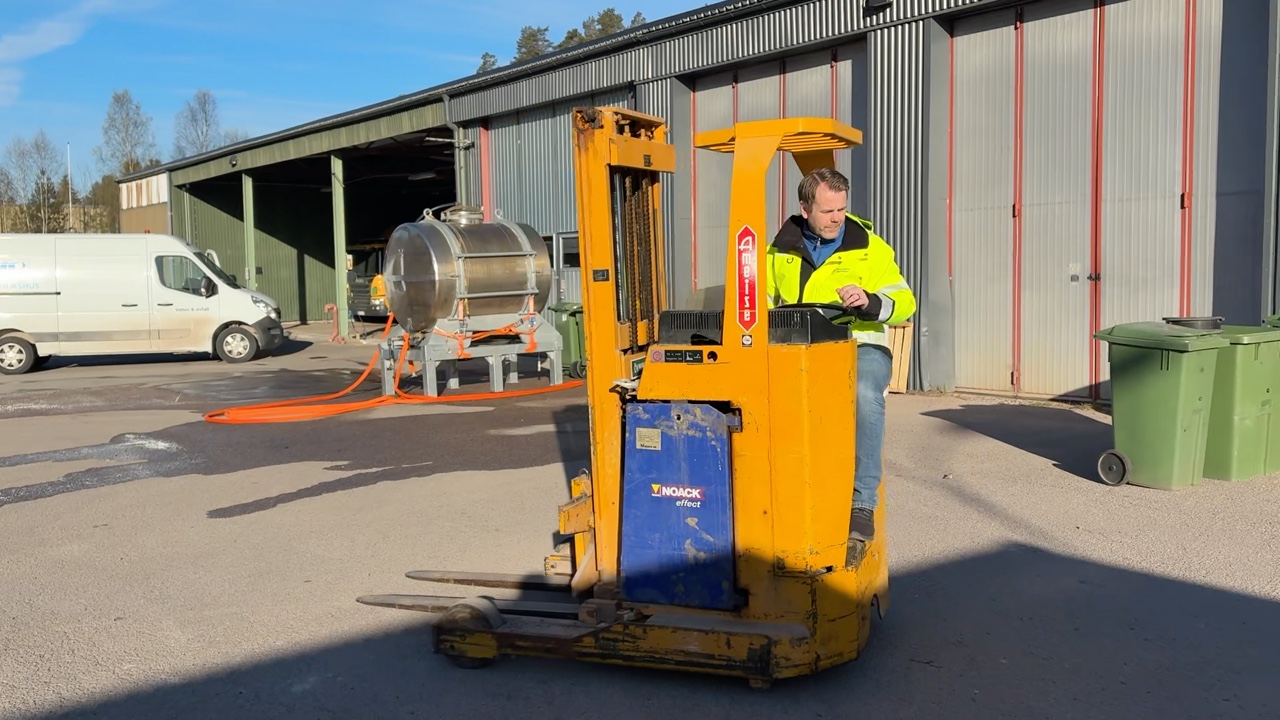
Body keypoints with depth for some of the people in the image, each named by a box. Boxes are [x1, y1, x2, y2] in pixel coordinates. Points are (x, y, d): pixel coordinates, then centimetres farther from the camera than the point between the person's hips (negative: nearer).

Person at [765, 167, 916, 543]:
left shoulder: (868, 245, 3)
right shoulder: (782, 249, 11)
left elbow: (904, 302, -1)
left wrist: (870, 302, -23)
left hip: (860, 346, -2)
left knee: (865, 394, -36)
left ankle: (863, 502, -27)